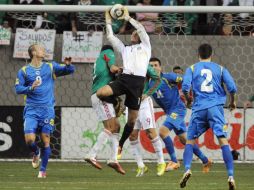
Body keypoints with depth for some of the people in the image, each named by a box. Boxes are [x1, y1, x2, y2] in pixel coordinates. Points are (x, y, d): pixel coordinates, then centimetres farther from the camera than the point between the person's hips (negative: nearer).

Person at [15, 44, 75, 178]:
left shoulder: (51, 67, 9)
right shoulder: (24, 71, 6)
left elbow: (69, 70, 7)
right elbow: (18, 89, 2)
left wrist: (68, 64, -16)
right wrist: (30, 88, -16)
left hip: (47, 109, 1)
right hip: (31, 110, -1)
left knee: (46, 140, -3)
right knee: (29, 139, -14)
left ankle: (43, 170, 9)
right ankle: (36, 153, 21)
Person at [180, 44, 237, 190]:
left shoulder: (192, 69, 10)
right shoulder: (220, 69, 11)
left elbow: (185, 87, -4)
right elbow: (232, 87, 2)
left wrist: (188, 99, 16)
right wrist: (233, 101, 20)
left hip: (199, 108, 0)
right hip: (216, 108, 0)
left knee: (190, 140, 12)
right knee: (223, 140, -7)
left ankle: (187, 170, -10)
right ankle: (231, 176, -19)